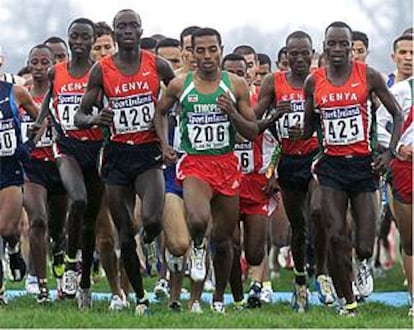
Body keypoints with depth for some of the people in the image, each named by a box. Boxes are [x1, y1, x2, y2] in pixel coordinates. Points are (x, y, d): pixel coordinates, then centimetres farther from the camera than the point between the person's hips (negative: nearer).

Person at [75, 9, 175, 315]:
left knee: (152, 220, -24)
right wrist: (94, 119, -19)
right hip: (117, 153, 2)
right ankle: (140, 298, 17)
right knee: (125, 235, 3)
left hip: (149, 151, -2)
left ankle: (150, 244, 14)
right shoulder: (102, 70, 2)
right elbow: (80, 115, 4)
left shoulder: (158, 65, 0)